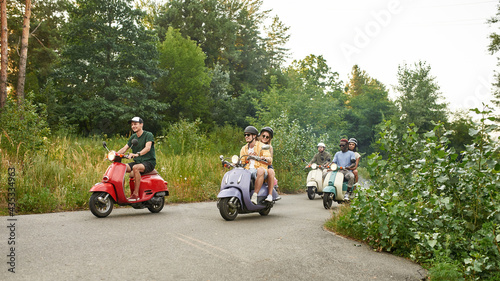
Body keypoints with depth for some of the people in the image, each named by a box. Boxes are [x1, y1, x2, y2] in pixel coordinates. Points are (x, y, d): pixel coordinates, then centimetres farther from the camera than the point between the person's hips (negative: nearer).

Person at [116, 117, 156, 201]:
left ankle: (136, 194, -31)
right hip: (137, 162, 7)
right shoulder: (133, 137, 16)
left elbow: (148, 147, -23)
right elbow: (125, 148, 8)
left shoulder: (148, 135, -6)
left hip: (149, 162, -7)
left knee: (135, 168, -36)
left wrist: (137, 154, -41)